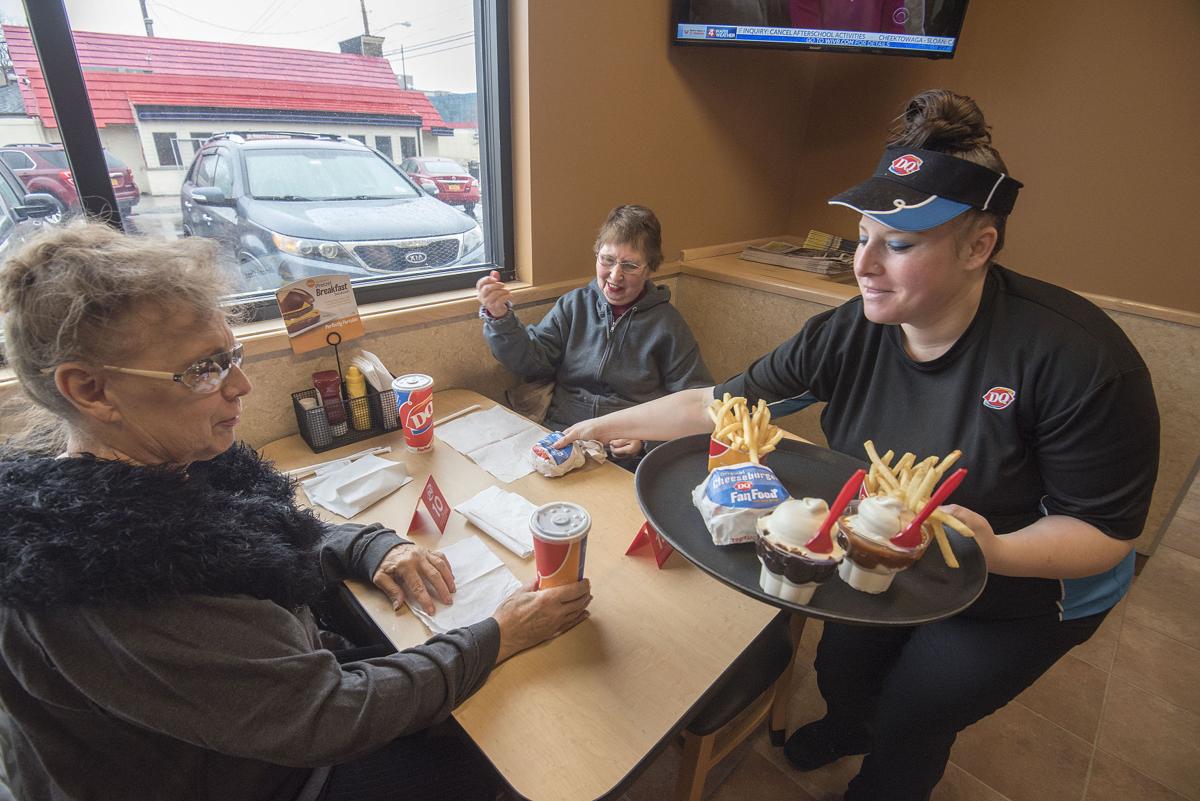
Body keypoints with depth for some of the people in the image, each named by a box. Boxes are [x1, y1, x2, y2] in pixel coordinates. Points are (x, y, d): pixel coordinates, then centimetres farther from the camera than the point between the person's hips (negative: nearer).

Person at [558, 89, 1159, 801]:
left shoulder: (1078, 358, -31)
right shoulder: (848, 335, -21)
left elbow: (1109, 529, -21)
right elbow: (714, 404, -16)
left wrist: (994, 551, -41)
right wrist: (599, 427, -15)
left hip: (1025, 593, -3)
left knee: (909, 723, 12)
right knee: (840, 673, 20)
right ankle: (851, 729, 60)